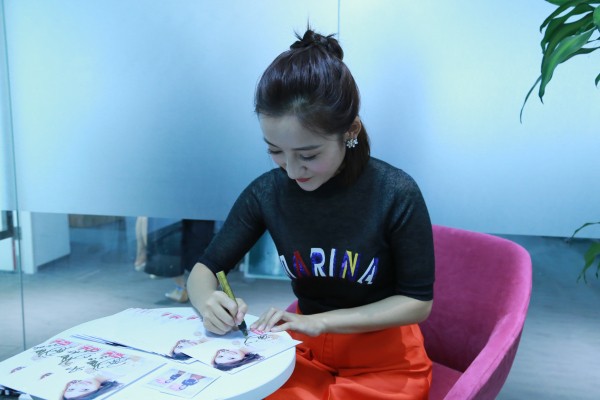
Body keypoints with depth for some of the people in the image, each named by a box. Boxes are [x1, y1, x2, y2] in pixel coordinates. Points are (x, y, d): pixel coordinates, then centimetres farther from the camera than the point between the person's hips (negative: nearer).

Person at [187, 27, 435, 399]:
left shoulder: (396, 194, -21)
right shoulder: (266, 192, -12)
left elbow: (418, 301, -13)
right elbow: (205, 270, -2)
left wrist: (320, 320, -22)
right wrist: (209, 302, -25)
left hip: (386, 361, -2)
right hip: (305, 352, 3)